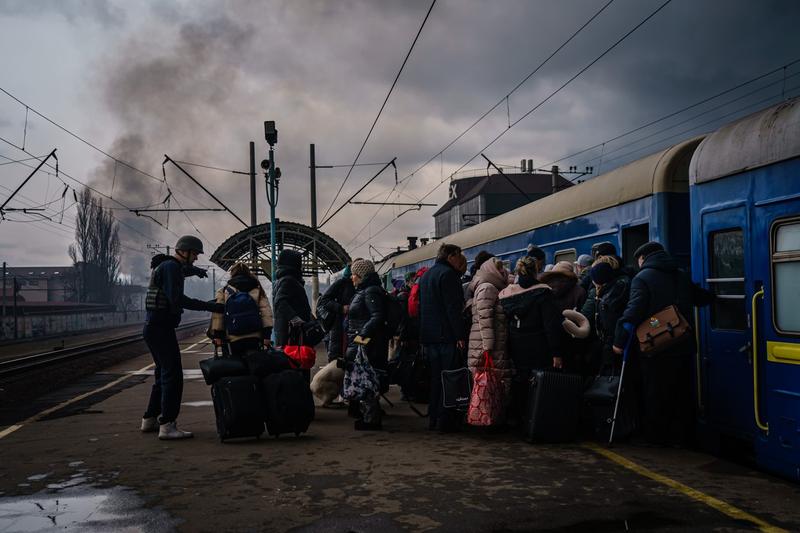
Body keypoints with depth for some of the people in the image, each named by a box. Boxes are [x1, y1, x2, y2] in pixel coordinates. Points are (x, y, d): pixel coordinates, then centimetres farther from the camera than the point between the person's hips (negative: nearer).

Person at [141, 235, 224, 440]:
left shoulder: (167, 266, 18)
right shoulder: (171, 267, -13)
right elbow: (177, 298, -24)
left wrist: (195, 270, 57)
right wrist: (208, 306, -25)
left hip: (154, 327, 11)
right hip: (161, 328, -11)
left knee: (163, 374, 19)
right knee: (173, 375, -12)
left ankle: (150, 419, 27)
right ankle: (167, 425, -13)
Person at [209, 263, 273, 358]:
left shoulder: (224, 291, 4)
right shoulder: (257, 289, 6)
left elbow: (217, 314, -1)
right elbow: (266, 312, -2)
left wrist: (217, 335, 2)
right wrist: (267, 334, -2)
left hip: (234, 337, 0)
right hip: (254, 336, 1)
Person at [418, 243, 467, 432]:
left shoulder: (425, 276, 19)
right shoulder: (448, 274, -10)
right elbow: (453, 308, -18)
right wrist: (459, 335, -18)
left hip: (429, 336, 9)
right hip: (447, 336, -9)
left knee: (436, 378, 14)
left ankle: (433, 418, 18)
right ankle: (445, 420, -4)